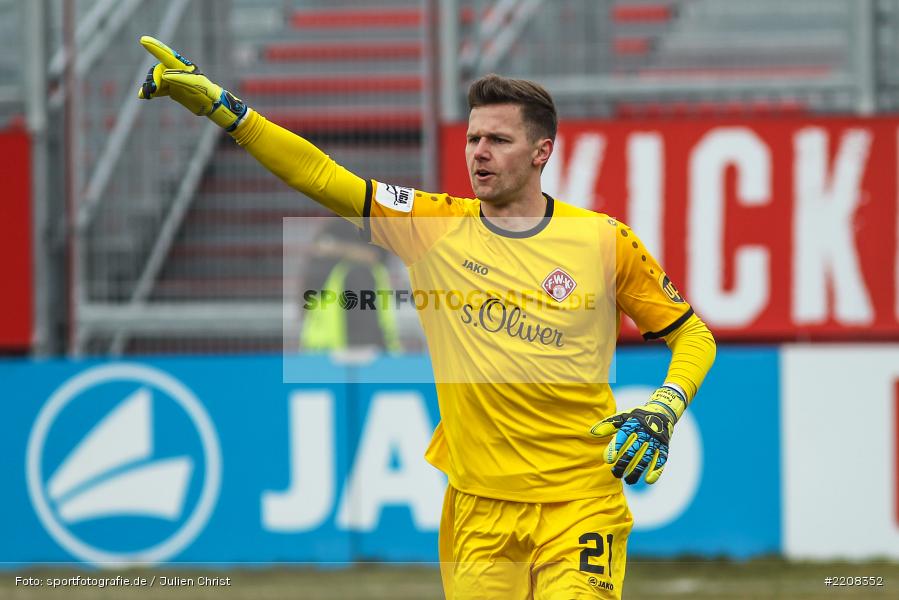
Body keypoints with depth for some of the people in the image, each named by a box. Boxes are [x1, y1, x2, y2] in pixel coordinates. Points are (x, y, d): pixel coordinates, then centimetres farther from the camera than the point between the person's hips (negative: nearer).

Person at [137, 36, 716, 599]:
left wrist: (664, 410, -11)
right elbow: (321, 175, 0)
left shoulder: (604, 241, -1)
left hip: (581, 505, -2)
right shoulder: (434, 224, 4)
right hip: (478, 508, 2)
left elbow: (694, 336, 7)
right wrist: (222, 107, -7)